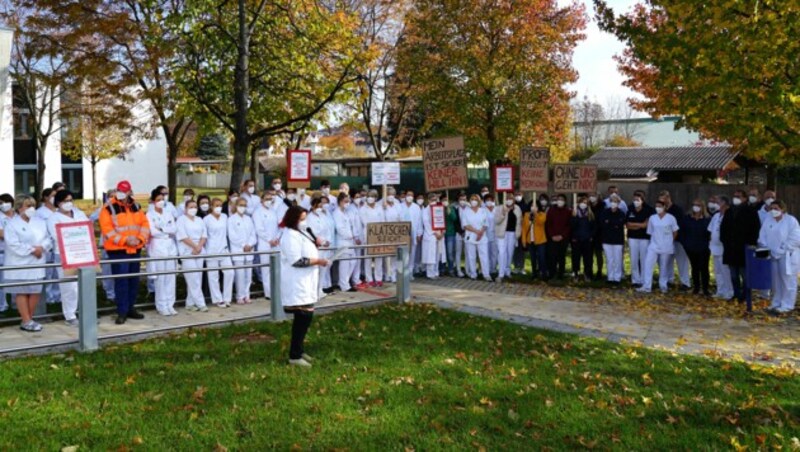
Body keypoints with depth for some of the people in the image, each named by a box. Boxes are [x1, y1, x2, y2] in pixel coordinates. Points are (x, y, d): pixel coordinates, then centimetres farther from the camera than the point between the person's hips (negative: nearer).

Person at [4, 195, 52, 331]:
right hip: (20, 265, -5)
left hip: (37, 264, 5)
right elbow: (14, 245, -15)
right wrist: (32, 250, -17)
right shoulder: (12, 224, -4)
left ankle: (29, 320, 16)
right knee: (22, 292, -2)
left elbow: (48, 239, 7)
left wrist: (41, 248, -13)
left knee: (35, 292, 5)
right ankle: (26, 322, 2)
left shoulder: (40, 222, 12)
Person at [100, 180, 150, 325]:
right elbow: (107, 230, -14)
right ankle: (122, 311, 0)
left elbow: (145, 224, 8)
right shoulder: (109, 209, -6)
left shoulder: (136, 207, 11)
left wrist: (140, 238, -10)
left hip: (135, 249, 6)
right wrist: (125, 240, -21)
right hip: (118, 251, -6)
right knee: (121, 281, -7)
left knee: (134, 280, 11)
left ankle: (130, 308, 22)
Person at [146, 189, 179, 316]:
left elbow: (175, 229, 0)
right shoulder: (150, 215, -1)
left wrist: (161, 228, -11)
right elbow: (152, 231, -14)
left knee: (171, 277, 4)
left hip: (171, 248, 4)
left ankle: (170, 305, 11)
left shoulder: (169, 213, 12)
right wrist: (168, 232, -4)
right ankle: (161, 306, 3)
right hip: (157, 249, -4)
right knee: (160, 278, -4)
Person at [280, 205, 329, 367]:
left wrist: (317, 260, 7)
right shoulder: (292, 236, -16)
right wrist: (317, 261, -16)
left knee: (303, 318, 14)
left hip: (304, 283, 10)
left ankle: (298, 350, 24)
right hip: (298, 284, -10)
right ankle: (294, 356, -3)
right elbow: (296, 260, -23)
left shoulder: (299, 234, 17)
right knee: (304, 317, -9)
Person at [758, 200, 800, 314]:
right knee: (775, 281, 10)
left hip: (787, 257, -5)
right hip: (772, 256, 5)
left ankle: (787, 306, 5)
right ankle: (776, 304, 19)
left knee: (788, 281, 0)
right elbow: (762, 237, 10)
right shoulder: (768, 221, 9)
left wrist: (782, 251, -16)